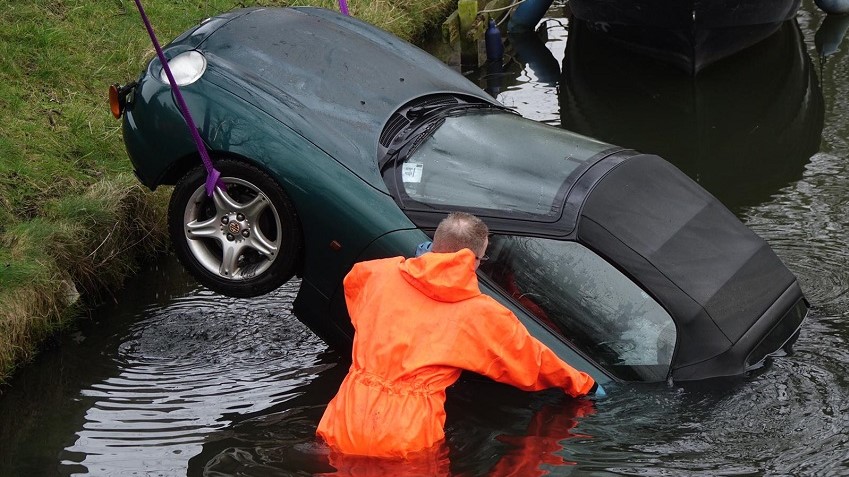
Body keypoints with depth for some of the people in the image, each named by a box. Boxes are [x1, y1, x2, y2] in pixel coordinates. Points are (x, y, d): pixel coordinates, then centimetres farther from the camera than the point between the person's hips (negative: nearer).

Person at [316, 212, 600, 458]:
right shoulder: (483, 315, -2)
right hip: (404, 443, -3)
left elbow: (352, 280, 32)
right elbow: (534, 362, 12)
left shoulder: (378, 274, 6)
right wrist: (583, 386, 29)